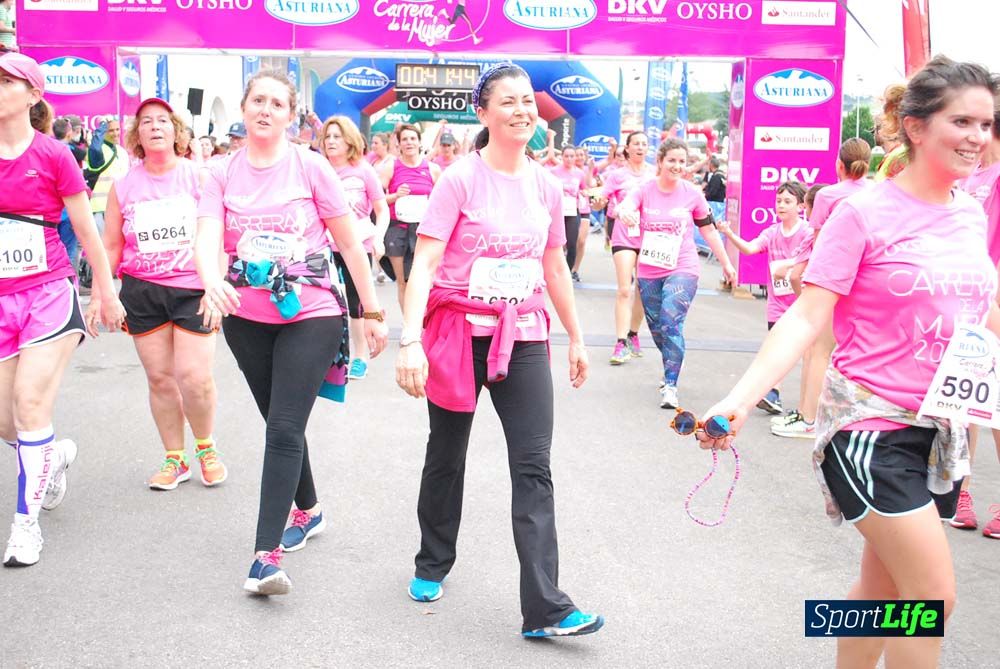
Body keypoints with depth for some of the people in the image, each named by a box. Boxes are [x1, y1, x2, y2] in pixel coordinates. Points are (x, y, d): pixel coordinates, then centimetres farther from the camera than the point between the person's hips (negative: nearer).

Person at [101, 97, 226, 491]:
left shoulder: (198, 176, 1)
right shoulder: (123, 187, 7)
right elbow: (110, 247, 12)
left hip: (193, 289, -2)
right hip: (142, 292, 3)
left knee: (195, 377, -10)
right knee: (159, 379, 6)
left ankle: (206, 447, 17)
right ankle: (175, 459, 21)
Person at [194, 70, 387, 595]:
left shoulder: (310, 167, -4)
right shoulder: (222, 173, 2)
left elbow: (350, 244, -1)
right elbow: (207, 239, -13)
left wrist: (373, 312, -1)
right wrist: (213, 283, -35)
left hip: (311, 315, -3)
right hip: (246, 319, 4)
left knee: (284, 429, -12)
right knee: (280, 425, 17)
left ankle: (267, 553, -11)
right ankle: (307, 509, 40)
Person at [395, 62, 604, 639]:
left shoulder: (546, 186, 7)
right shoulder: (460, 180, -8)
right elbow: (425, 263, -14)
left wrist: (577, 338, 18)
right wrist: (410, 341, -24)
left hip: (523, 337, 3)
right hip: (459, 331, -3)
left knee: (534, 469, -5)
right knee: (447, 456, 14)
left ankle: (545, 608, -4)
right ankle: (433, 564, 37)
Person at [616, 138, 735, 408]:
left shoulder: (692, 194, -1)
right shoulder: (644, 190, -3)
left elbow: (708, 230, 9)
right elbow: (624, 206, -23)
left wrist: (726, 263, 14)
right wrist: (623, 212, -49)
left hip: (682, 270, -2)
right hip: (648, 272, 3)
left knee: (671, 323, -19)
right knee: (656, 328, 14)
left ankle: (670, 385, -16)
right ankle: (672, 369, 39)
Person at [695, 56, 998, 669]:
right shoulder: (865, 212, -13)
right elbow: (806, 318, -18)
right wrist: (739, 401, -29)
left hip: (939, 427, 7)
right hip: (871, 425, -6)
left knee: (885, 585, 18)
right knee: (934, 594, -6)